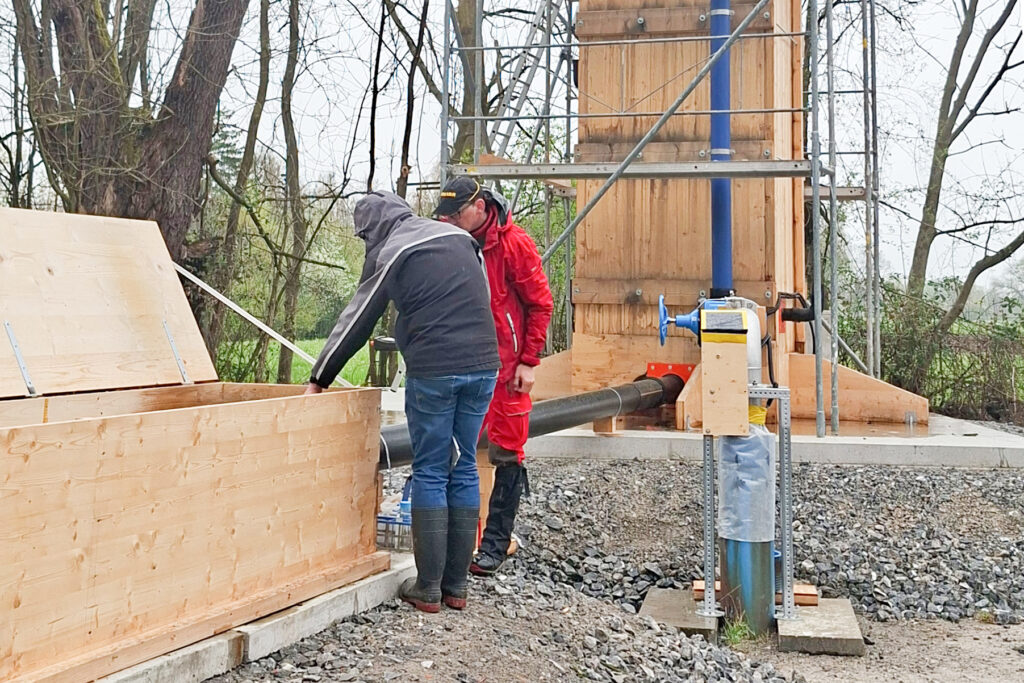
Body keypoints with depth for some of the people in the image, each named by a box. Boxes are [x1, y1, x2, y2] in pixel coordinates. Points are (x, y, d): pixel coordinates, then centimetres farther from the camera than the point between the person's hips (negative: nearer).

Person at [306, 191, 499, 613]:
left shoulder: (390, 254, 1)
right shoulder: (461, 237, 17)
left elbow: (356, 323, 3)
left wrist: (319, 380, 11)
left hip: (433, 372, -5)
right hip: (483, 366, 5)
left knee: (430, 474, 4)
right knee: (464, 470, 10)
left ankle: (428, 588, 6)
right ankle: (456, 586, 15)